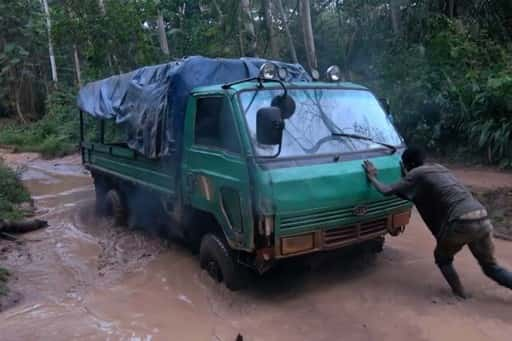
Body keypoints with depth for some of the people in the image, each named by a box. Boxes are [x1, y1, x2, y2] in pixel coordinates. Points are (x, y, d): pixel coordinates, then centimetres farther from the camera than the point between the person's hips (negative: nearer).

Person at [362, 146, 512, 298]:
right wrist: (408, 178, 50)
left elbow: (386, 191, 3)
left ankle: (460, 294, 20)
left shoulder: (417, 174, 5)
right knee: (491, 267, 22)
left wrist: (372, 177, 20)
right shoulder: (439, 168, 26)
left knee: (442, 258, 22)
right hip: (483, 220, 7)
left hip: (461, 223, -6)